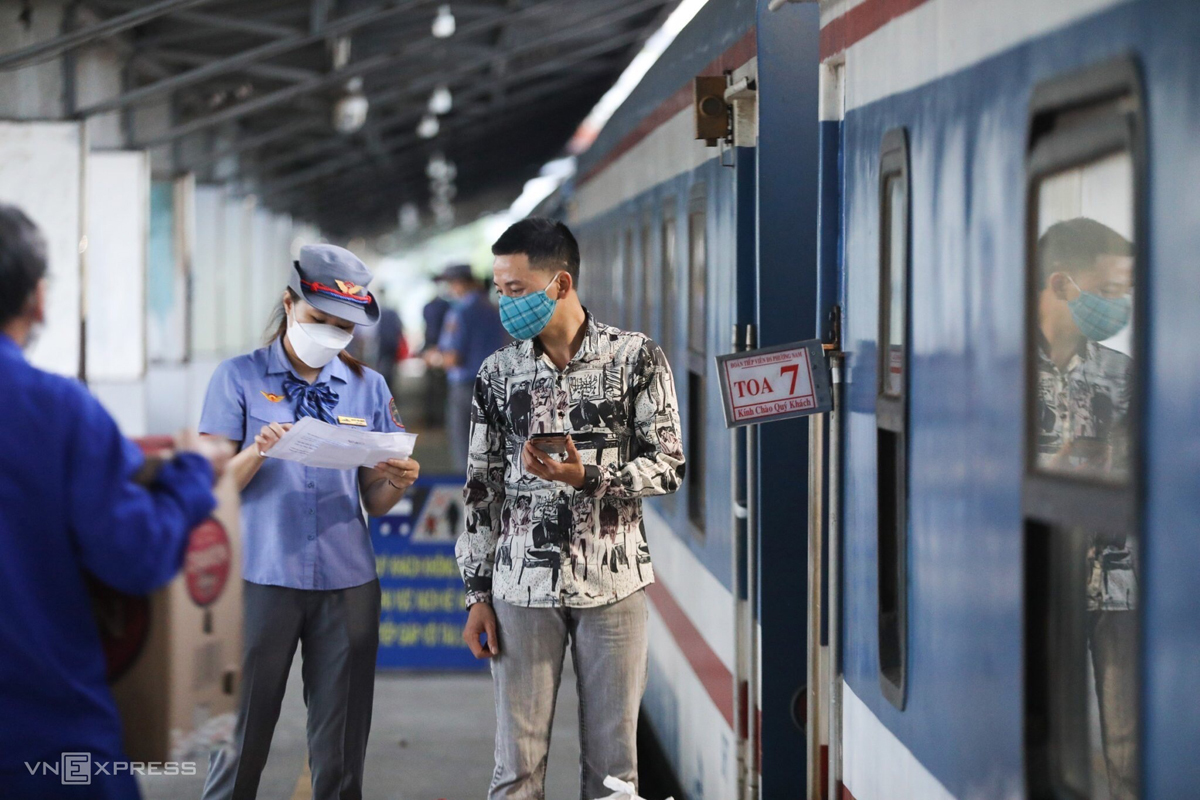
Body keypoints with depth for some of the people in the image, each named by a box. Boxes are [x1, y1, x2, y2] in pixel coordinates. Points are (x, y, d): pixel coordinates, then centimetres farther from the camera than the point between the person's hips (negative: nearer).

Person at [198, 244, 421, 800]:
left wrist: (398, 482, -11)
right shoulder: (240, 378, 3)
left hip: (347, 582, 3)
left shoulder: (368, 387, 11)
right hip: (262, 579, -2)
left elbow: (374, 503, 11)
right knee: (241, 738, -2)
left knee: (340, 751, 3)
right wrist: (259, 451, -21)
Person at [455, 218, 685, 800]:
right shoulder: (498, 372, 6)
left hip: (612, 582, -2)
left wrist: (588, 477, -20)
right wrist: (477, 595, 6)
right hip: (522, 585, 2)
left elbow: (668, 467, -3)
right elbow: (482, 488, 10)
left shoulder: (635, 357, -3)